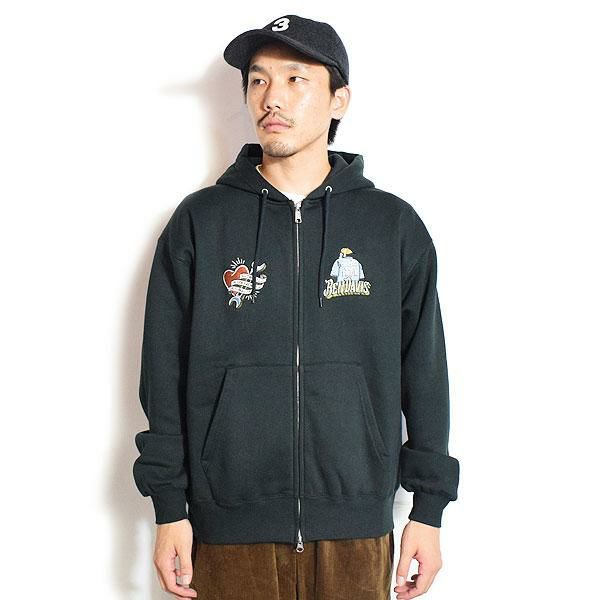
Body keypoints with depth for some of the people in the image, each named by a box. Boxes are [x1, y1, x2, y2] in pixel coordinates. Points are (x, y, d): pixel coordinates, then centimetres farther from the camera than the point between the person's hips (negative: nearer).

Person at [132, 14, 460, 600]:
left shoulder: (395, 226, 2)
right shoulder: (199, 223, 1)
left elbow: (425, 375, 5)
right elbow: (164, 374, 3)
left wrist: (429, 508, 3)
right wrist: (169, 508, 0)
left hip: (356, 530, 1)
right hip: (230, 529, 0)